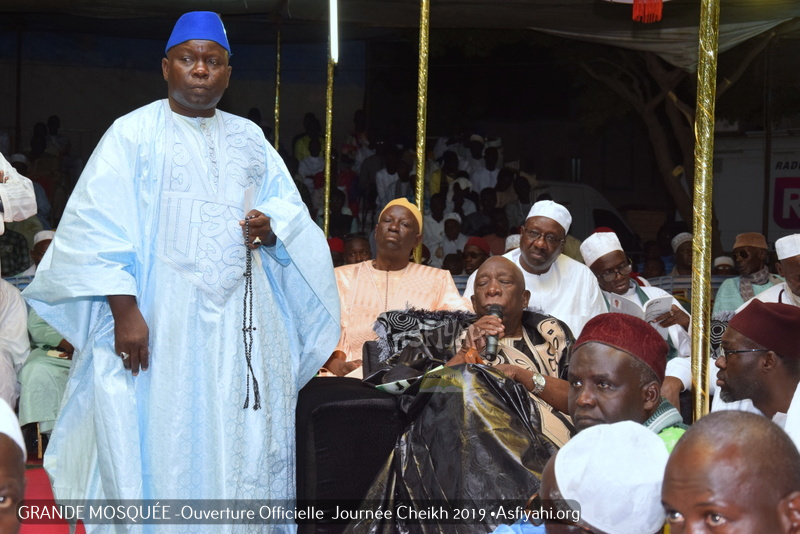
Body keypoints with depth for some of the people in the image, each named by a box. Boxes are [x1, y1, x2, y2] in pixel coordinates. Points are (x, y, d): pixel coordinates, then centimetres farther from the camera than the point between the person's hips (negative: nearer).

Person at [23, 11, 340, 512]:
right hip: (160, 320, -4)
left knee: (244, 448, 4)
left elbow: (288, 204, 18)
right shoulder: (133, 133, -1)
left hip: (242, 320, 4)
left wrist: (272, 227, -7)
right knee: (158, 451, -3)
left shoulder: (249, 137, 15)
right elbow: (98, 227, -8)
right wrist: (124, 311, -18)